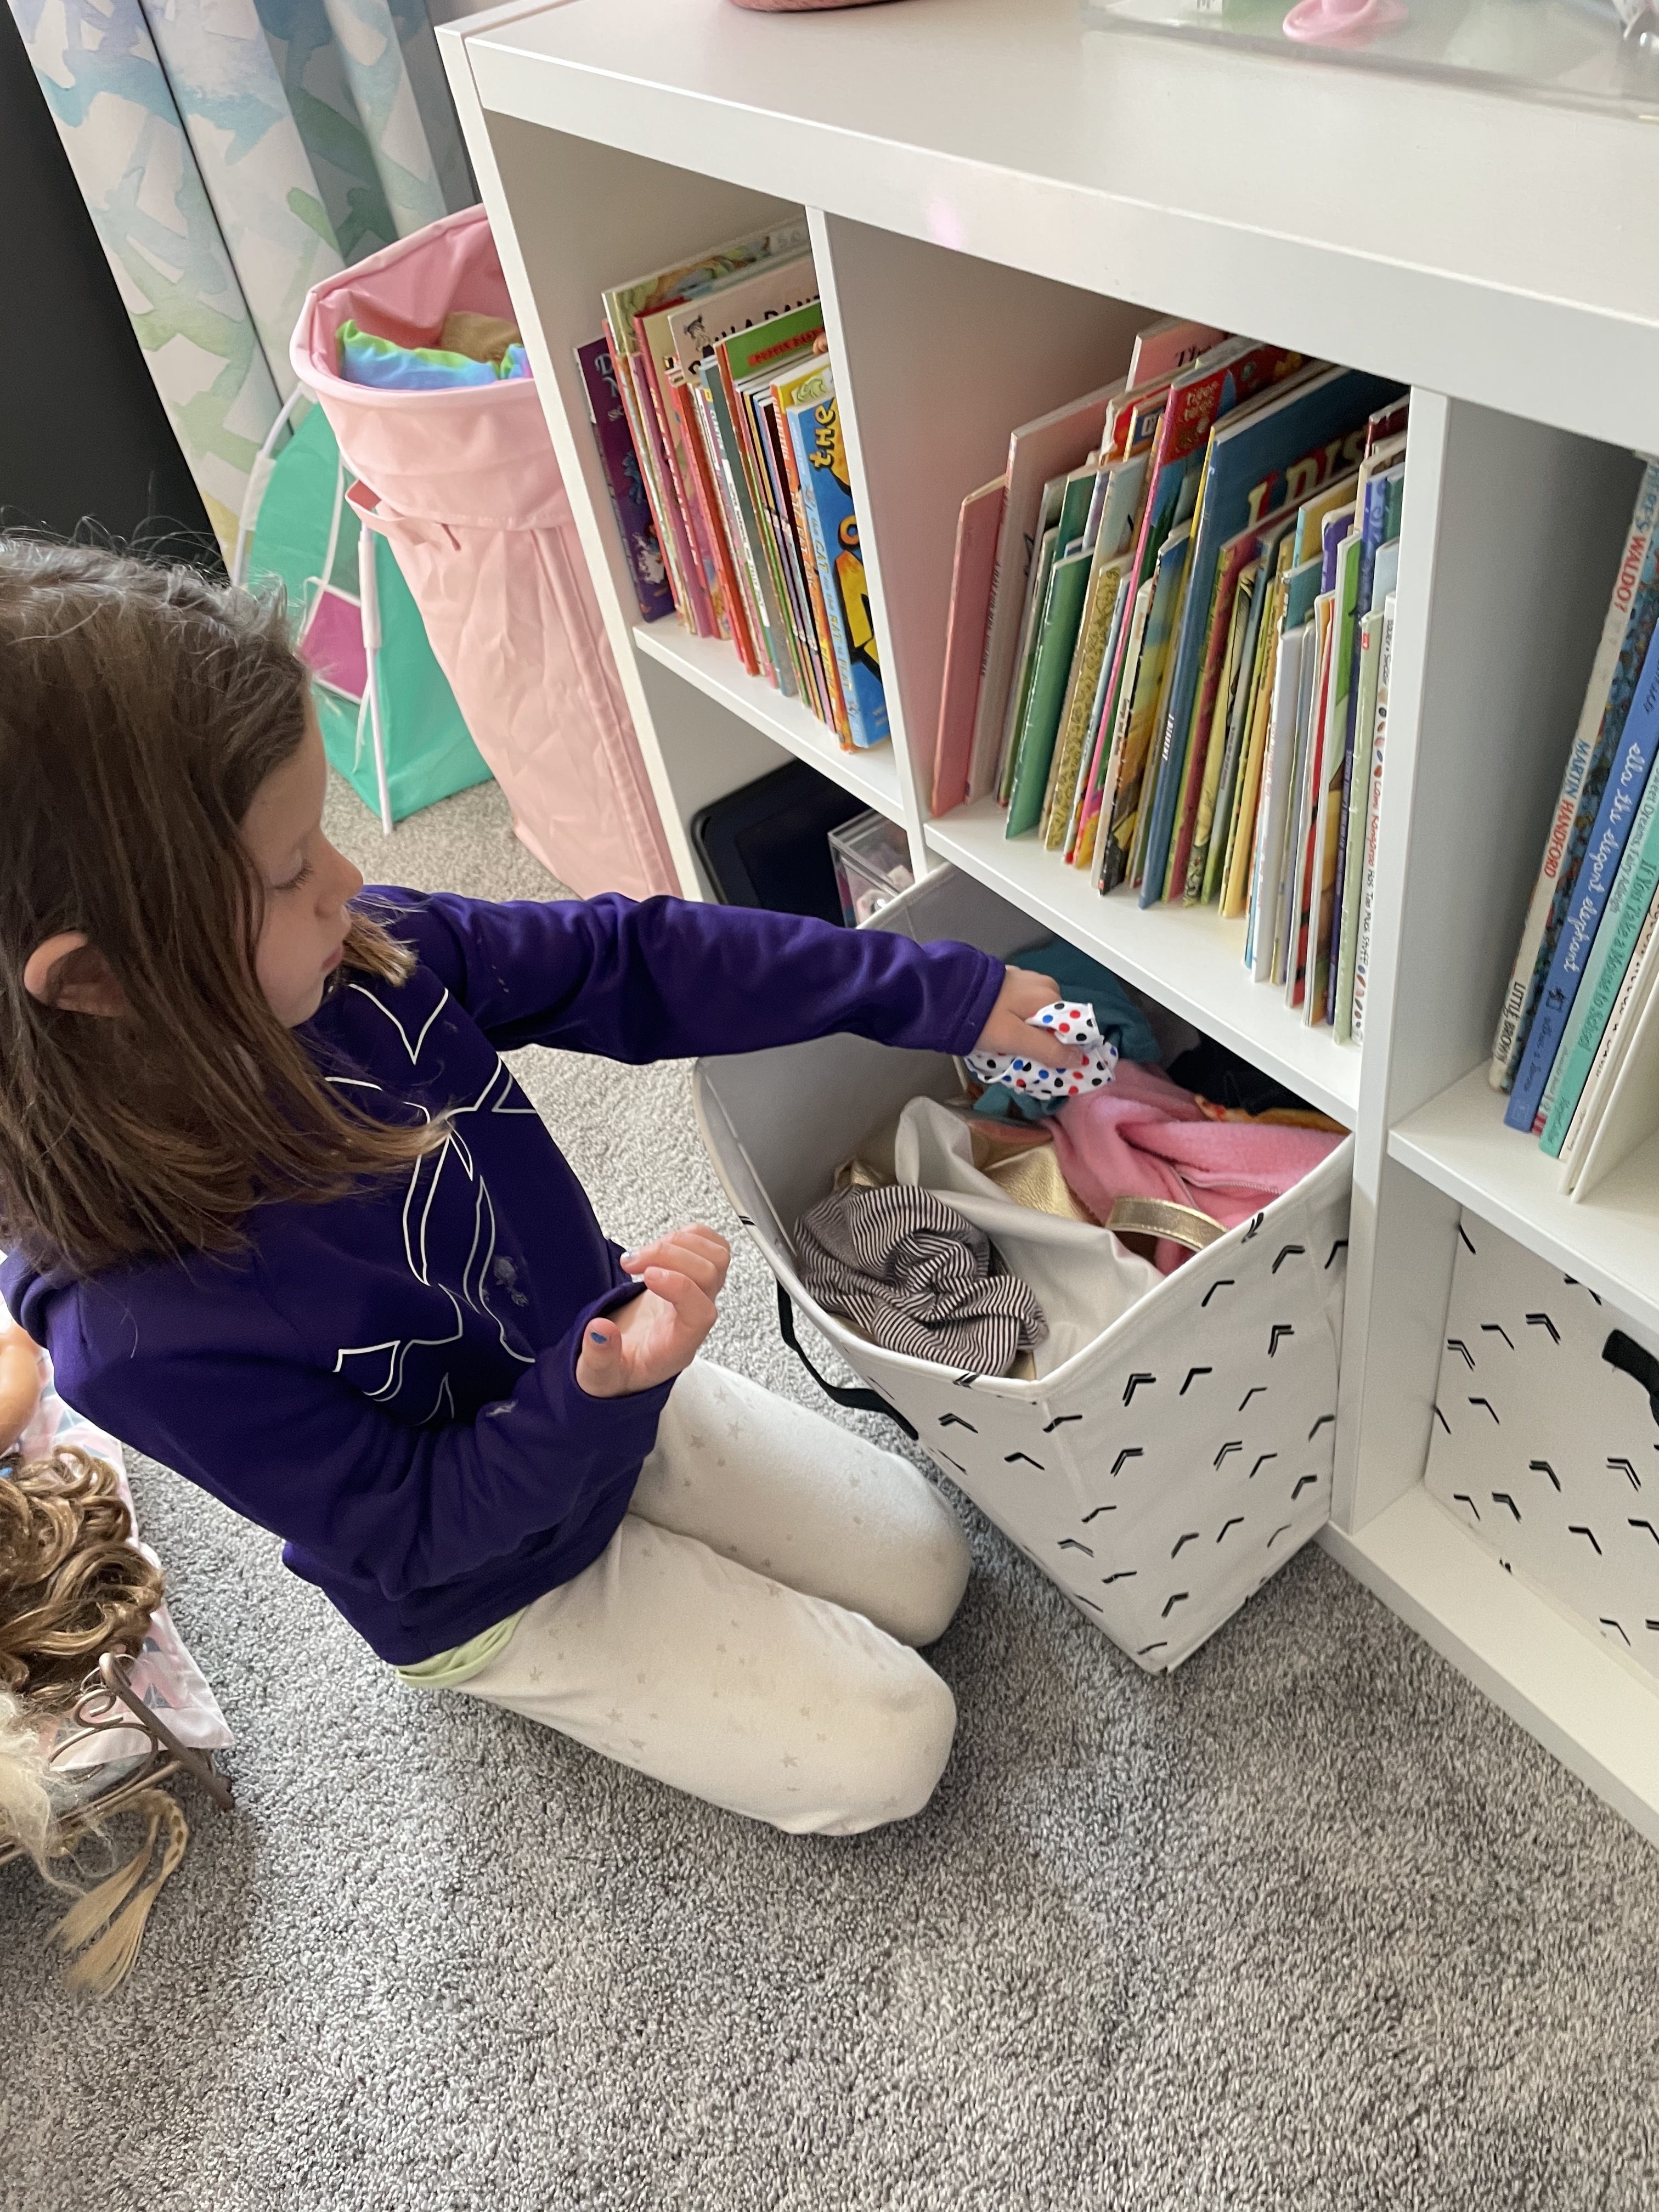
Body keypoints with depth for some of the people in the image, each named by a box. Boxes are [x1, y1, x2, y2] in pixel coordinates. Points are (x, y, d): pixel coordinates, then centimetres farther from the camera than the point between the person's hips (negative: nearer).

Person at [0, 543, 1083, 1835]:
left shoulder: (361, 958, -22)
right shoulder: (139, 1328, -36)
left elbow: (635, 966, -14)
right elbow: (415, 1524, -23)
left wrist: (949, 995, -13)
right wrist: (601, 1388, -42)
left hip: (612, 1385, 5)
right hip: (490, 1584, -5)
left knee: (927, 1573, 13)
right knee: (890, 1755, 1)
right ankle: (534, 1682, 18)